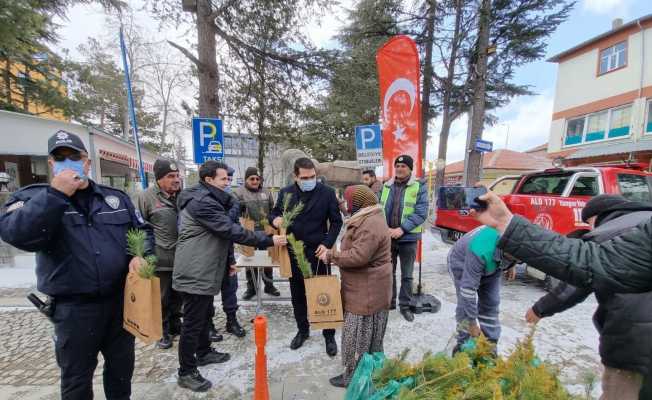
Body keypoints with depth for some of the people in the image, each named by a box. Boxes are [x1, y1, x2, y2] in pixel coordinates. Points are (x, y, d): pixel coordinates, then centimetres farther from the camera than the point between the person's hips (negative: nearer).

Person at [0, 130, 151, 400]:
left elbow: (143, 230, 10)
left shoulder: (116, 197, 4)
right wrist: (57, 193, -26)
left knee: (122, 367, 20)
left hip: (121, 300, 2)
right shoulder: (33, 197, -3)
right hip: (73, 307, -2)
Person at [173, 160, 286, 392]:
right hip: (194, 274, -10)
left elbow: (221, 234, 18)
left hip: (204, 272, 10)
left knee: (203, 316, 23)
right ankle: (186, 372, 20)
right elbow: (231, 231, -28)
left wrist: (229, 260, 17)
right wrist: (269, 241, -25)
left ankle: (204, 353, 41)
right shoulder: (202, 202, -22)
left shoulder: (209, 200, 13)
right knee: (193, 323, 4)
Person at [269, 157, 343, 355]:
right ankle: (302, 330, 38)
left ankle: (329, 335, 27)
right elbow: (274, 213, 10)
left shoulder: (327, 193, -7)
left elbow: (336, 221, -2)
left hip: (318, 252, -3)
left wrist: (327, 244, -14)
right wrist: (275, 219, -15)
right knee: (297, 295, 16)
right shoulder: (285, 193, -1)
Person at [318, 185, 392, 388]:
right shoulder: (369, 220, 9)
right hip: (366, 289, 10)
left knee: (358, 336, 6)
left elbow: (358, 256, -30)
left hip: (367, 292, -10)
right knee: (367, 337, 23)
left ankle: (355, 376, 23)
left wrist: (331, 255, -19)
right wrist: (336, 255, 3)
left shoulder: (370, 225, -25)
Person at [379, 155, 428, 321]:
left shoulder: (419, 187, -4)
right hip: (387, 237, 3)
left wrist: (402, 229, -19)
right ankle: (389, 301, 32)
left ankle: (405, 306, 27)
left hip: (408, 238, -3)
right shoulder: (386, 186, 7)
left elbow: (421, 213, -12)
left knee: (406, 275, 10)